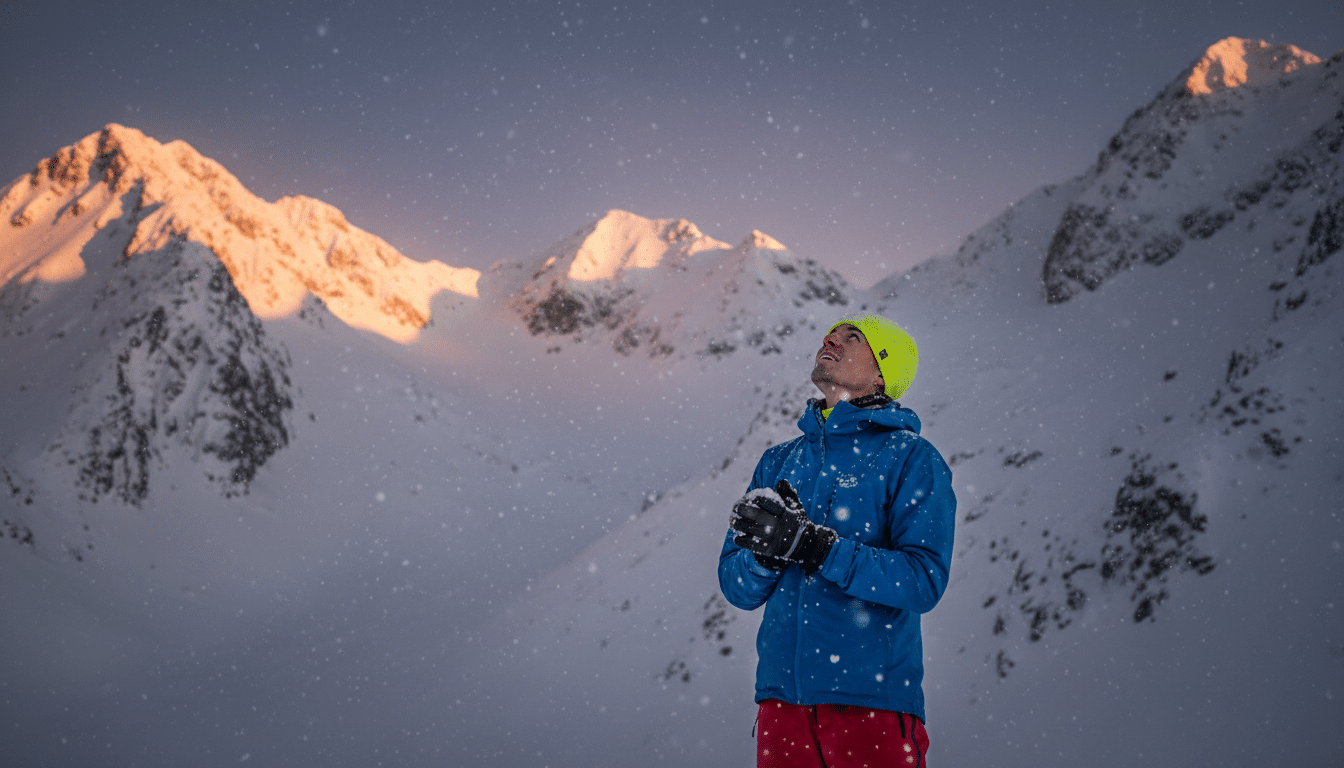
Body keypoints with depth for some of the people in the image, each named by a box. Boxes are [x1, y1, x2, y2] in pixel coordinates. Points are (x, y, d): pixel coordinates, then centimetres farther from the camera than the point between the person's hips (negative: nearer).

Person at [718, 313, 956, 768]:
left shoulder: (911, 458, 0)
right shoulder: (780, 462, 14)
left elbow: (924, 580, -13)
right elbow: (737, 587, 10)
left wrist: (813, 546, -21)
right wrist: (769, 550, -12)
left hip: (873, 699, -4)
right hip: (782, 692, 4)